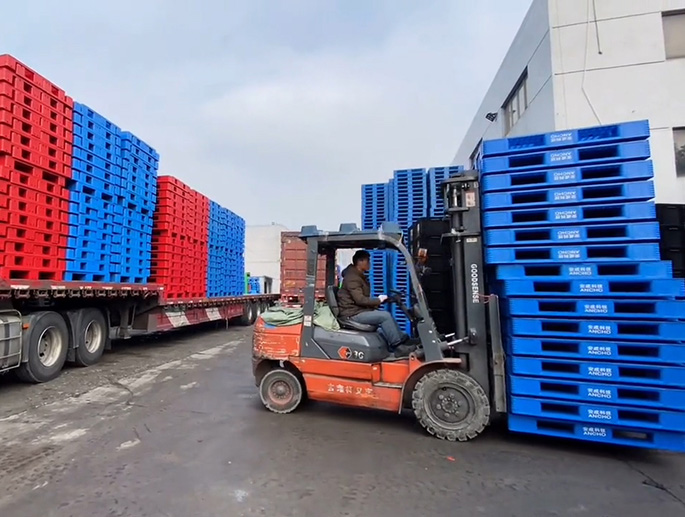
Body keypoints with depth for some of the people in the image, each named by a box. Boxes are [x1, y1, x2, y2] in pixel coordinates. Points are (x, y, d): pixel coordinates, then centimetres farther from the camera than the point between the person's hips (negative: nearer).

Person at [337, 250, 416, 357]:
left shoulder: (359, 276, 16)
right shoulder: (352, 277, -16)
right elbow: (360, 299, -24)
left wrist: (376, 302, 2)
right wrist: (378, 300, -13)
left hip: (359, 310, 10)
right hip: (353, 314, -10)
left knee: (387, 315, 5)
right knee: (385, 316, -19)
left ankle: (404, 340, 5)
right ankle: (398, 347, -11)